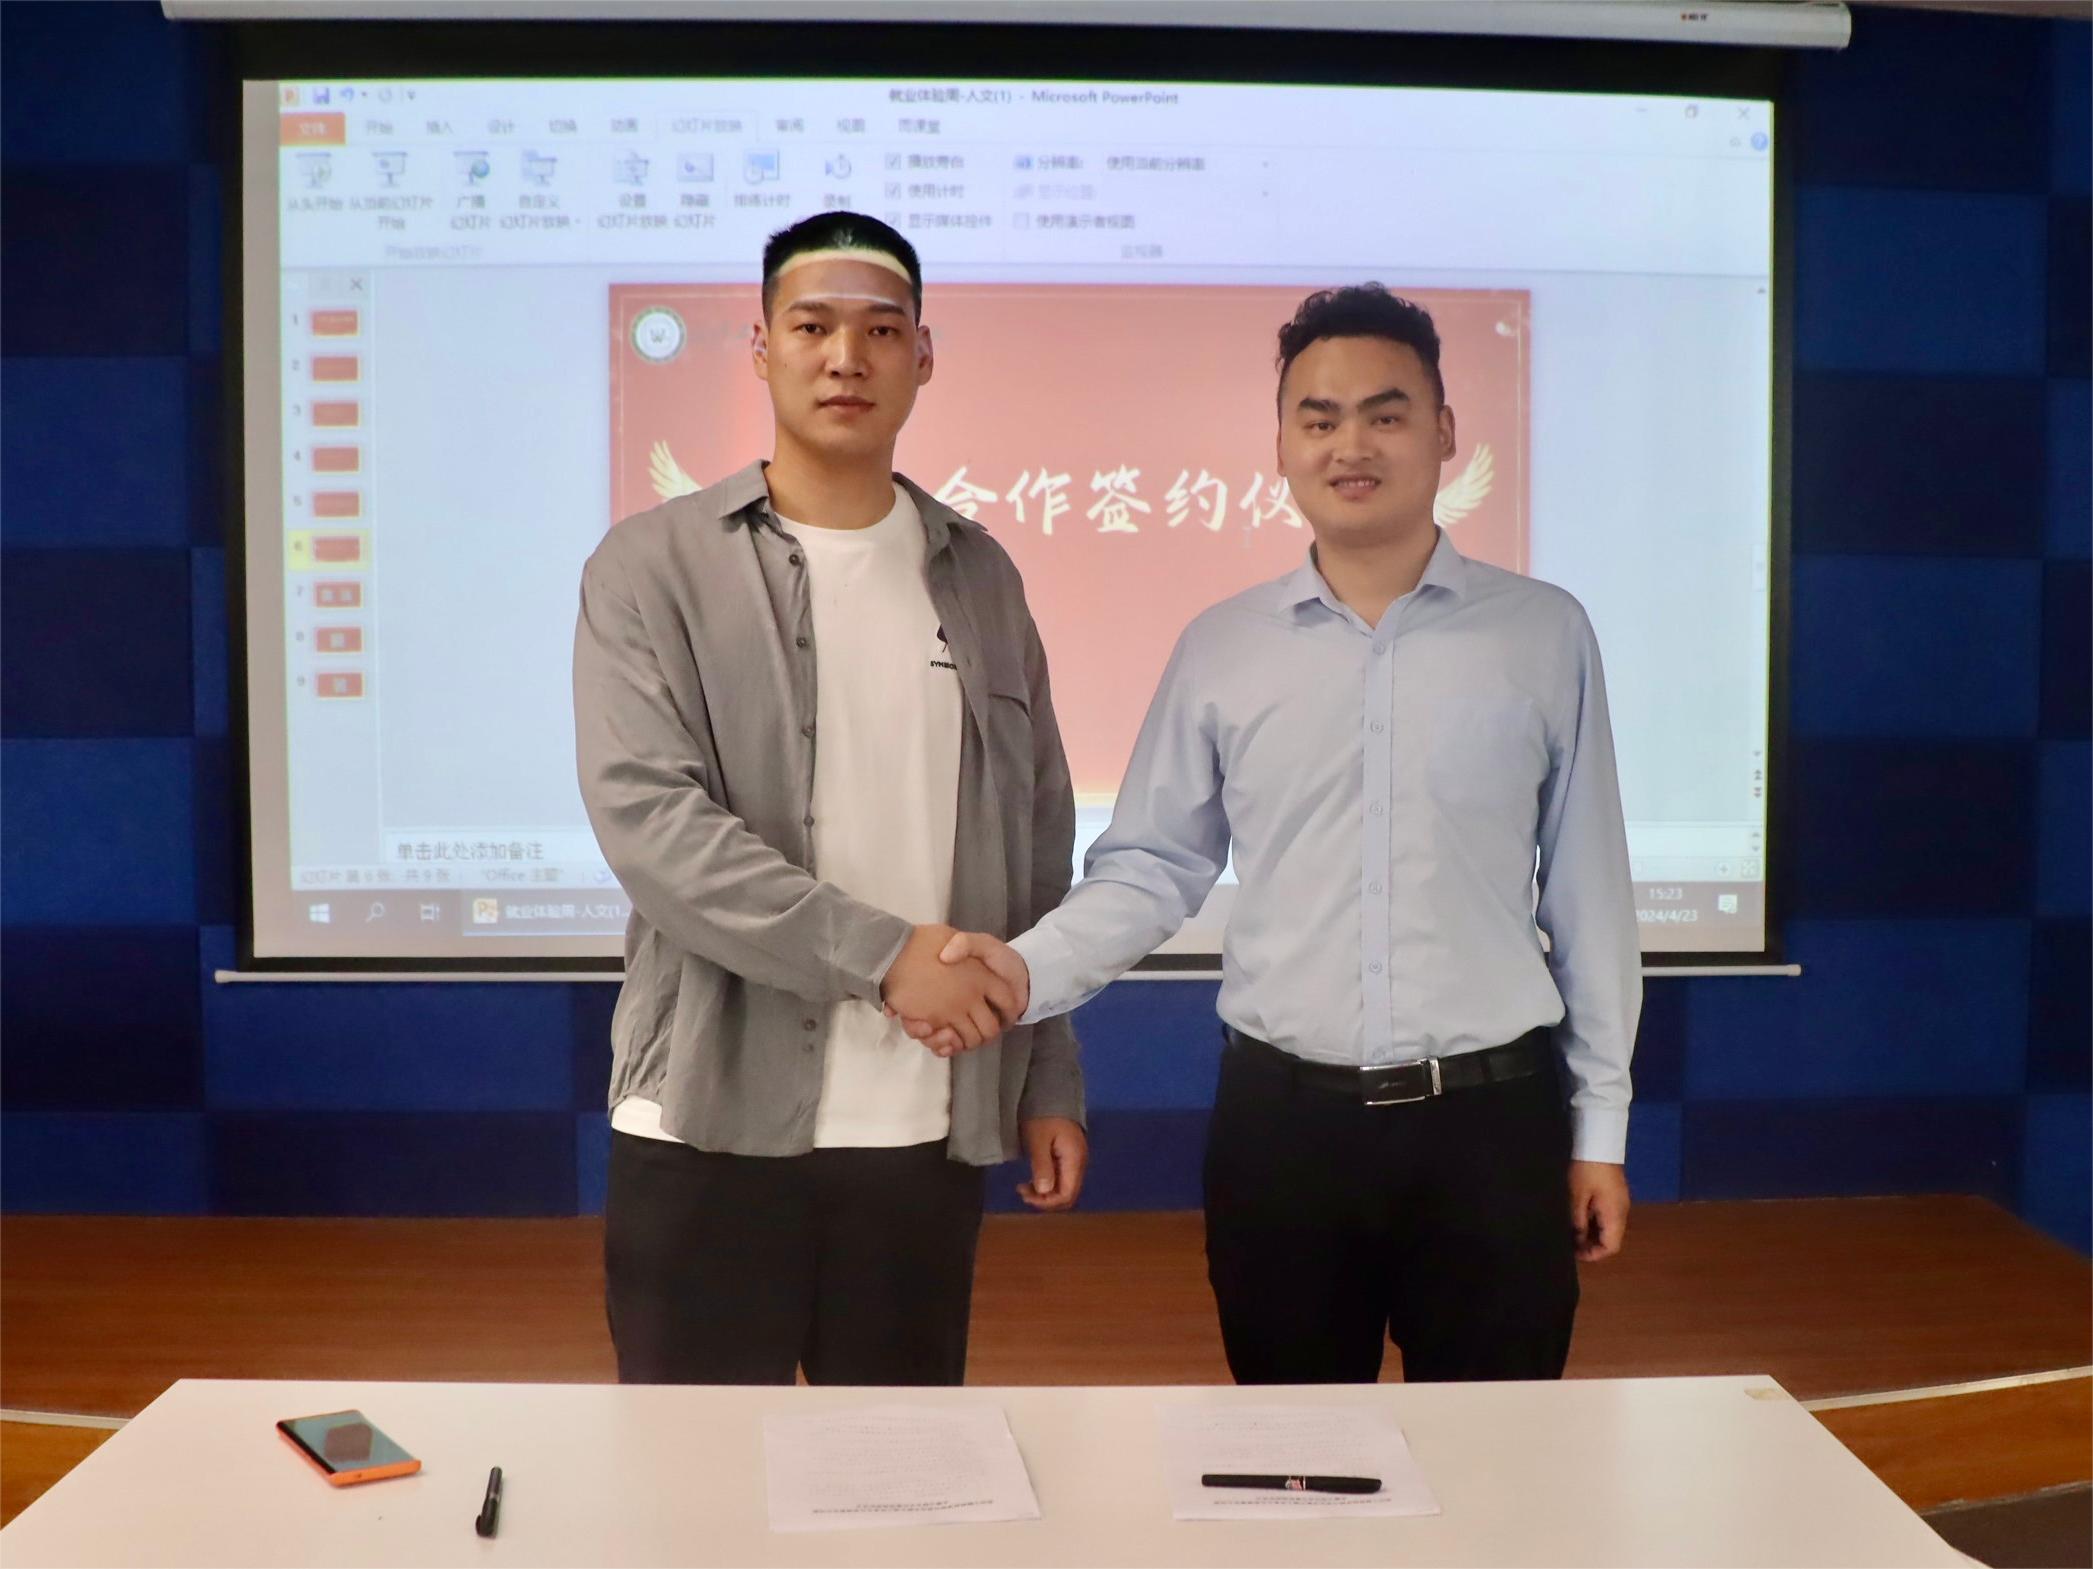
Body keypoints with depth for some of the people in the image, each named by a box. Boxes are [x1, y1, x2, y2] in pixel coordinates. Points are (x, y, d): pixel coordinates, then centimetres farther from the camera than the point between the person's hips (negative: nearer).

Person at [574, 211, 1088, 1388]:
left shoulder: (980, 577, 9)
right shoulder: (651, 567, -2)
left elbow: (1039, 857, 11)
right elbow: (647, 817, -14)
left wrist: (1051, 1083, 9)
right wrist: (879, 954, -20)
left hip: (927, 1130, 3)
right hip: (713, 1123, -3)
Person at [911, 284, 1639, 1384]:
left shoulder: (1544, 634, 0)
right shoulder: (1219, 649, 3)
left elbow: (1587, 889, 3)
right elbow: (1151, 869, 4)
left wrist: (1600, 1121, 5)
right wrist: (1031, 970, -14)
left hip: (1493, 1118, -1)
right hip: (1280, 1118, 1)